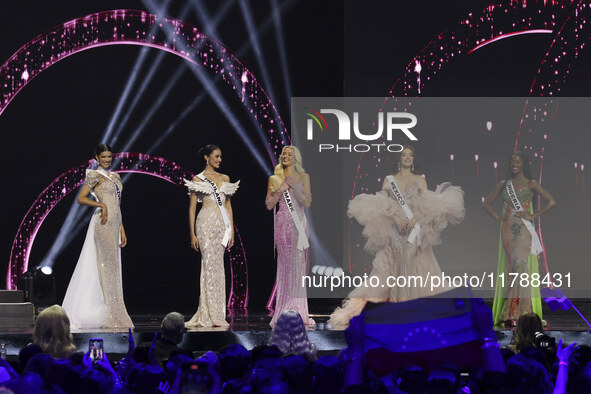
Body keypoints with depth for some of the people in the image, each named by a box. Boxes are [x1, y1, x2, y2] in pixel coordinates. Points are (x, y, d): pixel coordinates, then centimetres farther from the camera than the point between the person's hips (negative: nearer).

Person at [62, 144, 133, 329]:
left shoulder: (114, 177, 19)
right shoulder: (95, 175, -4)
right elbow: (81, 198, -12)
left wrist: (122, 230, 19)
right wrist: (101, 205, -23)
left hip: (114, 224, 8)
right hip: (103, 223, -8)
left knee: (112, 269, 7)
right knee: (108, 267, -11)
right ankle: (111, 317, -11)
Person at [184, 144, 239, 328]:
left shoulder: (225, 179, 16)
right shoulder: (198, 179, 2)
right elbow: (192, 207, 0)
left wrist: (231, 231, 11)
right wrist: (192, 234, -6)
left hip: (222, 224, 5)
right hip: (207, 223, -5)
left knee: (217, 266, 4)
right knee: (210, 265, -10)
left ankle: (216, 314, 6)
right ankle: (212, 315, -10)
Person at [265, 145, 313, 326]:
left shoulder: (303, 177, 8)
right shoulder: (274, 179, 11)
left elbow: (307, 203, 0)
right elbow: (269, 205, 7)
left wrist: (294, 186, -9)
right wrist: (280, 190, -6)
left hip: (298, 223, 0)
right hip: (282, 224, 0)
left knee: (298, 264, -4)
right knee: (285, 263, -5)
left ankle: (298, 311, -1)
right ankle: (284, 312, -3)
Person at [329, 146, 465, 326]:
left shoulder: (420, 180, 12)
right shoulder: (389, 180, 12)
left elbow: (428, 205, 1)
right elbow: (380, 204, 2)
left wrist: (416, 217, -17)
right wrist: (395, 217, -14)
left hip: (416, 230, 0)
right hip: (394, 233, 0)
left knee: (417, 268, -6)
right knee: (390, 268, -5)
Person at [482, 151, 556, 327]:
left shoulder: (530, 184, 3)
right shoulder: (503, 185, 13)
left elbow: (551, 202, -4)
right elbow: (486, 203, 21)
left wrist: (533, 216, -7)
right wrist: (498, 217, 5)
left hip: (524, 231, -3)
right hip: (508, 230, 3)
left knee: (522, 266, -11)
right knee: (510, 267, -2)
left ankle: (522, 311, -10)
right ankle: (510, 314, -3)